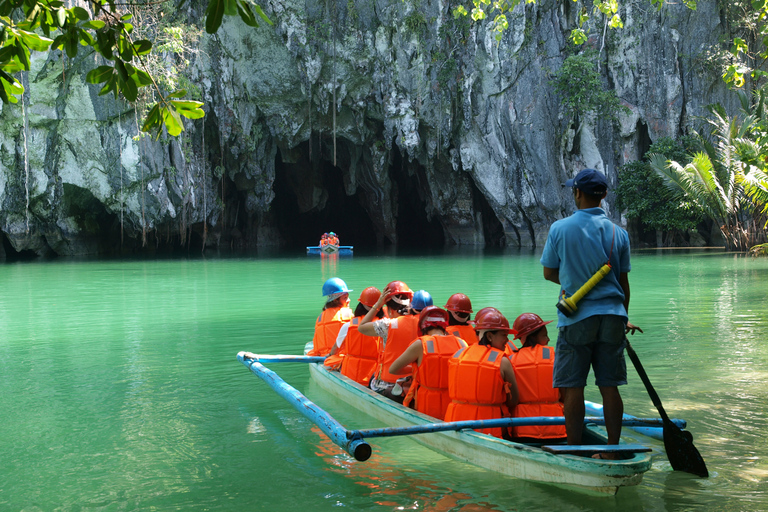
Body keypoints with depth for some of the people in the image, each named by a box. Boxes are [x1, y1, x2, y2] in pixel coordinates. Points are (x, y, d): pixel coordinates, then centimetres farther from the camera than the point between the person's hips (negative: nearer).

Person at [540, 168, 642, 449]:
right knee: (609, 386, 8)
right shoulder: (618, 233, 4)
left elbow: (548, 272, 4)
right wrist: (624, 318, 21)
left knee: (573, 386, 2)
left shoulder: (560, 228, -5)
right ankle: (613, 448, 13)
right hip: (612, 315, 3)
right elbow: (623, 282, 10)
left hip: (576, 317, -3)